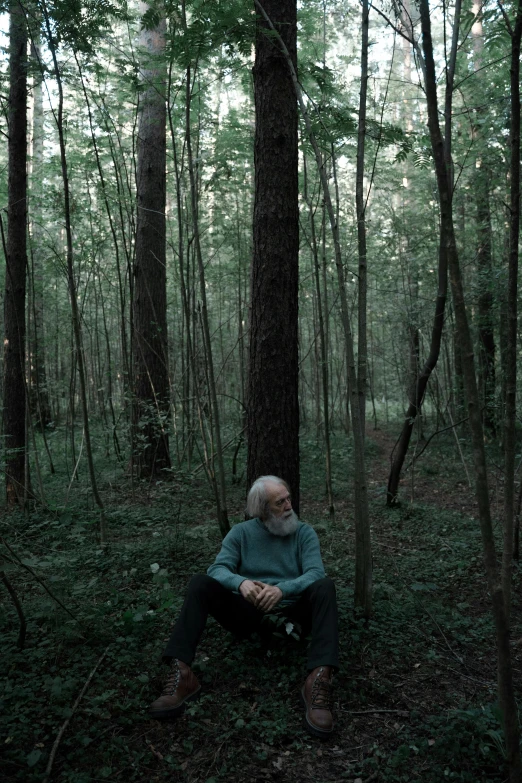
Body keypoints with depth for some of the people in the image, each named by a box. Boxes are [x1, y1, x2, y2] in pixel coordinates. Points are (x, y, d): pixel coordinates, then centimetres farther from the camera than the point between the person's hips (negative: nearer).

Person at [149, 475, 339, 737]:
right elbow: (218, 569, -9)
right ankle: (181, 674, -33)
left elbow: (315, 573, -14)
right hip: (249, 612, 1)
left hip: (291, 610, -1)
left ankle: (319, 679, -46)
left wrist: (282, 589, -34)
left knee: (324, 586, -31)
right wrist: (241, 582, -33)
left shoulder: (304, 533, 0)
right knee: (200, 583, -21)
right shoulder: (241, 532, 3)